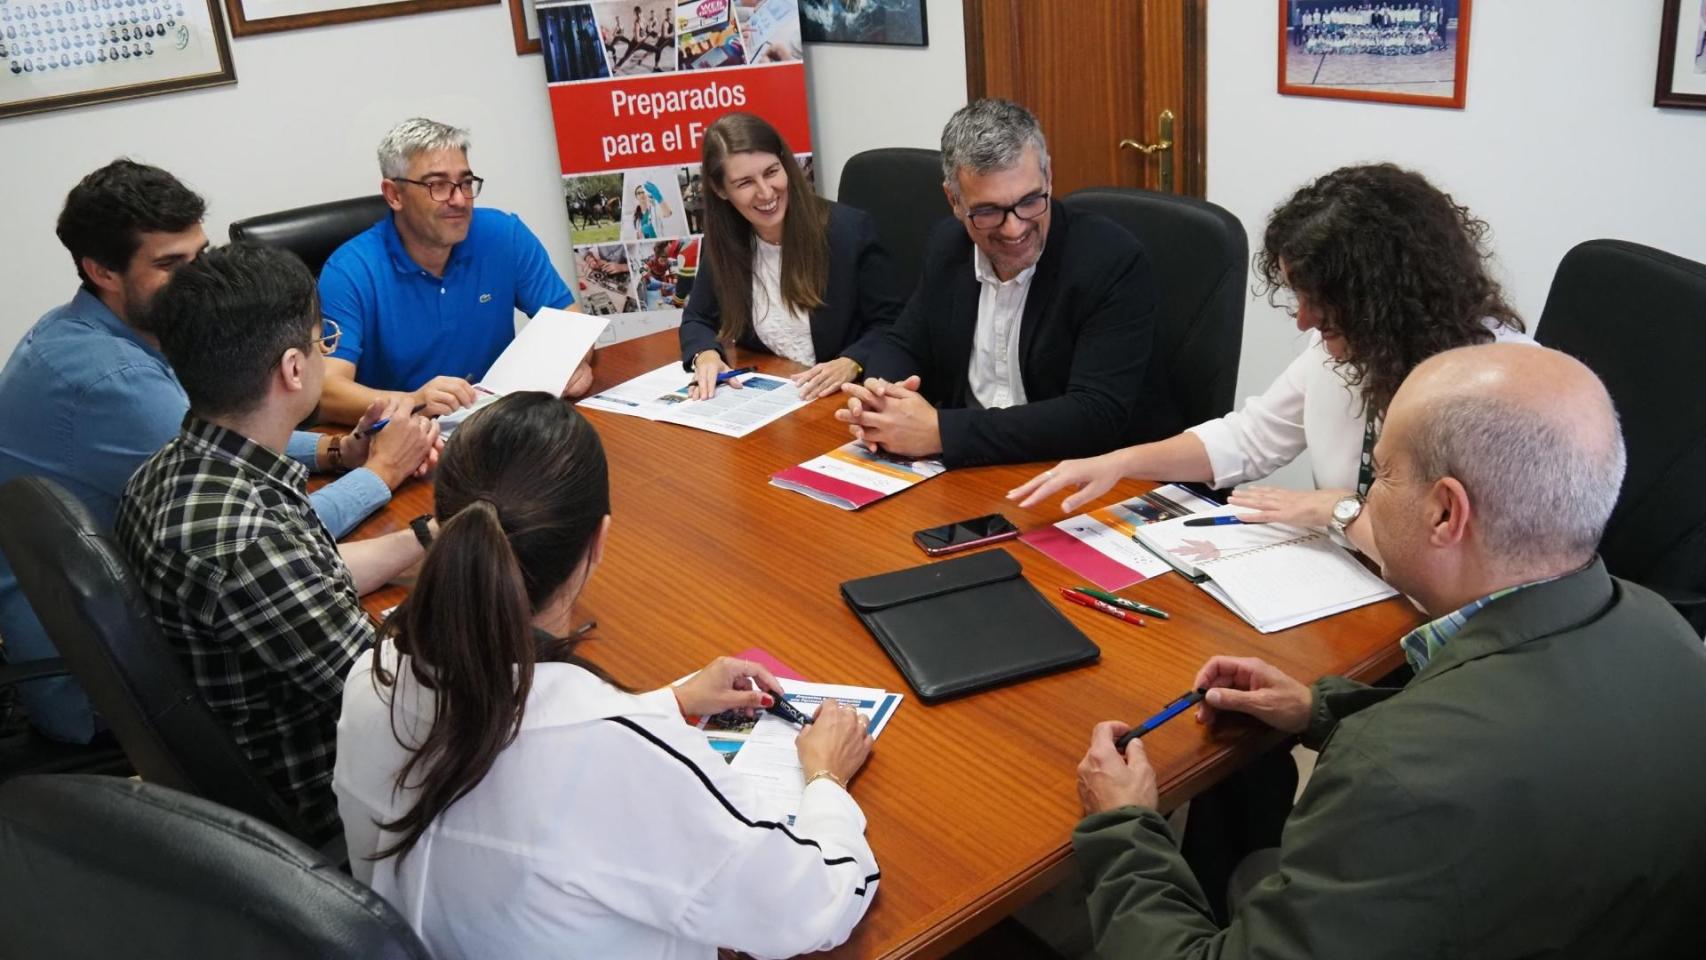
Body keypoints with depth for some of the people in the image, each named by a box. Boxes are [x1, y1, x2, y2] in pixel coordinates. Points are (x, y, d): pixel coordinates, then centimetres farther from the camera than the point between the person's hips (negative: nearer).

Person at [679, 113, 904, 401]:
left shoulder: (850, 229, -10)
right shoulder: (724, 241, 0)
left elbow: (889, 324, -6)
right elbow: (698, 319, 11)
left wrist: (851, 364, -25)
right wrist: (706, 355, -11)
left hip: (839, 399, -2)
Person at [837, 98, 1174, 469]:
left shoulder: (1113, 262, -17)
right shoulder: (948, 246, 0)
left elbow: (1098, 415, -24)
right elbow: (904, 347, 11)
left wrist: (940, 432, -27)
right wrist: (877, 399, -13)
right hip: (969, 470, 5)